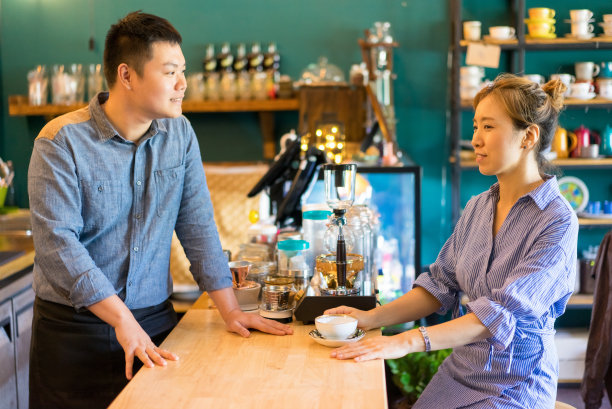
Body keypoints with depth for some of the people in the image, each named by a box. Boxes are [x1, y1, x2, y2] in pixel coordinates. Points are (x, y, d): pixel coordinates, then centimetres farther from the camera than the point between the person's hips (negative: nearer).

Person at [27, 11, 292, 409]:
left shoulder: (180, 134, 1)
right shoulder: (61, 141, -14)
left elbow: (198, 225, 3)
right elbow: (57, 244, -20)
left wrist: (230, 309, -3)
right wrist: (124, 322, -25)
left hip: (155, 319, 4)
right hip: (74, 328, -3)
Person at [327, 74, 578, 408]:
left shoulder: (557, 221, -15)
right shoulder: (477, 208, 7)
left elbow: (504, 311, -25)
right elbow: (440, 284, 8)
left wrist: (409, 341, -32)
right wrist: (372, 318, -5)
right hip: (458, 371, 6)